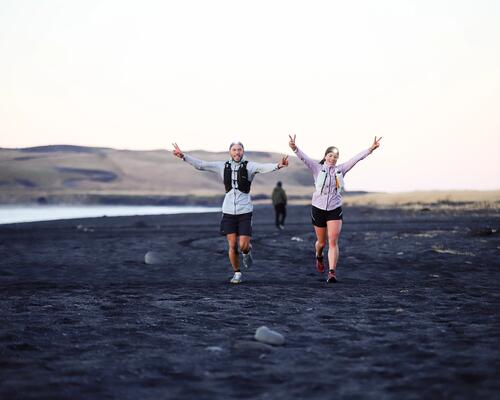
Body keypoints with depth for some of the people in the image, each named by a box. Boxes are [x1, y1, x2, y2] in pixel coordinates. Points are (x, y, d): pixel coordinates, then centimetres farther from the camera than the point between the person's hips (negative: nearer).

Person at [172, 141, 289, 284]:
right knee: (232, 245, 1)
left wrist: (277, 166, -44)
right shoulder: (223, 166, 4)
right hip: (228, 212, 2)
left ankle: (247, 252, 30)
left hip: (245, 212, -2)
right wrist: (183, 156, -3)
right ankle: (237, 273, 20)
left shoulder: (249, 166, -5)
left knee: (243, 246, -7)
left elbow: (264, 167, -24)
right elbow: (201, 164, 5)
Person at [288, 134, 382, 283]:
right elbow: (304, 158, -18)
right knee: (321, 242, 12)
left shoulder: (340, 170, 4)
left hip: (335, 210, 1)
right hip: (318, 208, -1)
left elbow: (356, 158, -2)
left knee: (333, 242, -12)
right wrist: (295, 148, -37)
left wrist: (370, 149, -14)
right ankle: (319, 257, 47)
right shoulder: (317, 168, -3)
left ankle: (332, 273, -16)